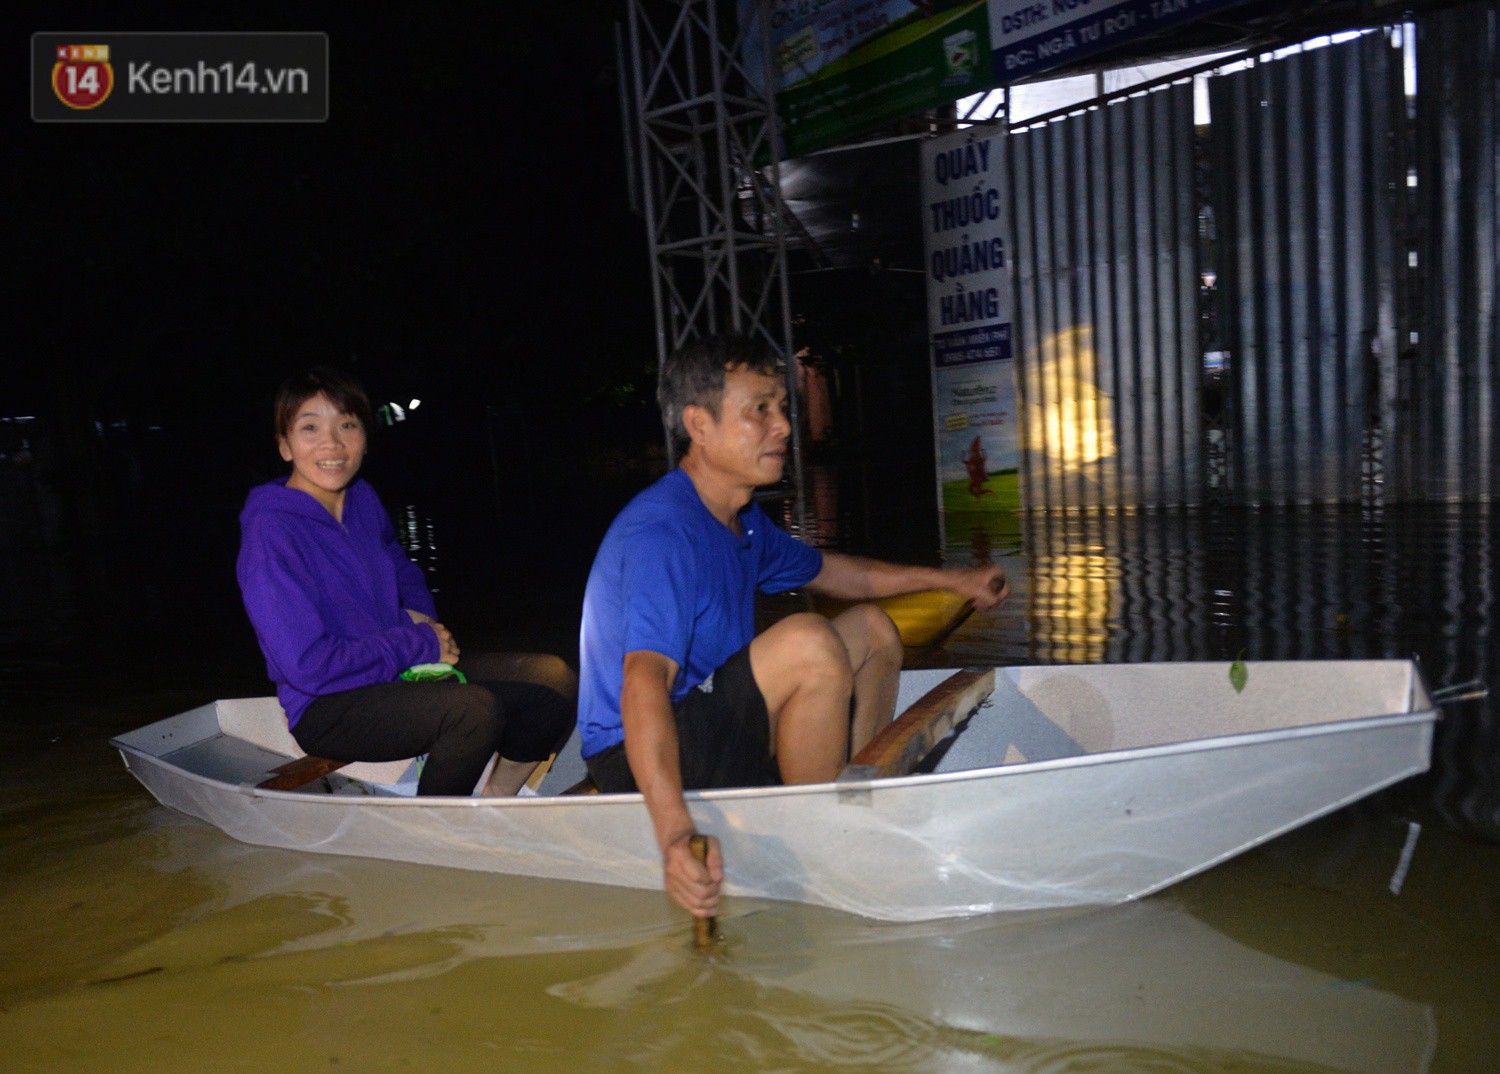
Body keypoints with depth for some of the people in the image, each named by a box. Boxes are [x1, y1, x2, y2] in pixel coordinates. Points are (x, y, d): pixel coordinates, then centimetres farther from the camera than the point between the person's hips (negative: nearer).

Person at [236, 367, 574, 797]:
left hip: (402, 673, 8)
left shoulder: (363, 499, 7)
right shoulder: (269, 532, -17)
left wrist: (419, 616, 5)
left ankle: (499, 796, 10)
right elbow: (309, 668, -22)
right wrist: (420, 644, -15)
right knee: (475, 709, -33)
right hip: (326, 709, -7)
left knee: (553, 677, -7)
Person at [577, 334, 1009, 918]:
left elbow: (826, 570, 25)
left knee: (873, 631, 11)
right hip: (649, 761, -10)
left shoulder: (741, 520, 7)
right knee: (808, 642, -31)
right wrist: (673, 830, -52)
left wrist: (949, 579, 25)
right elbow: (644, 678, -38)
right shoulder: (663, 530, -25)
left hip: (714, 729, 10)